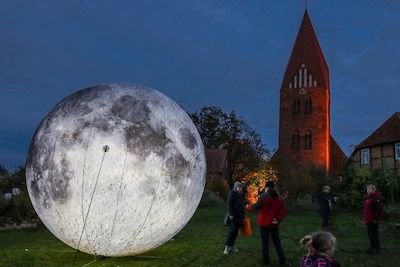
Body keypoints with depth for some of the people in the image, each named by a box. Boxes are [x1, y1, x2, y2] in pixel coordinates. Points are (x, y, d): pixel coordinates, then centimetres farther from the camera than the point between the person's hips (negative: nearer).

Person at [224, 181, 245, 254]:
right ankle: (227, 246, 0)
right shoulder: (232, 193, -9)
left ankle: (232, 246, 17)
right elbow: (229, 204, -14)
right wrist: (230, 214, -19)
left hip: (239, 216, 7)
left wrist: (243, 214, 16)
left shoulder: (241, 194, 13)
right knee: (232, 231, -9)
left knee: (235, 232, 9)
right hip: (233, 216, -7)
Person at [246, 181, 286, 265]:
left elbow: (256, 207, -6)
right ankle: (282, 260, 13)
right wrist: (278, 219, -4)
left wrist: (248, 207, 11)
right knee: (277, 242, 14)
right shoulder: (280, 198, 5)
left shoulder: (263, 196, -11)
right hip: (274, 224, 4)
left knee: (265, 242, 6)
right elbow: (283, 211, -2)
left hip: (264, 223, -4)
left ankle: (266, 260, 9)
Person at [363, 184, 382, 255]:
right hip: (368, 220, 10)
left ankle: (377, 249, 7)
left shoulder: (376, 198, -17)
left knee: (374, 234, -2)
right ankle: (372, 248, 27)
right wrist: (366, 218, 21)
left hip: (373, 221, -10)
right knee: (370, 234, 16)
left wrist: (376, 219, -24)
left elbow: (378, 209, -24)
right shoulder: (368, 197, 14)